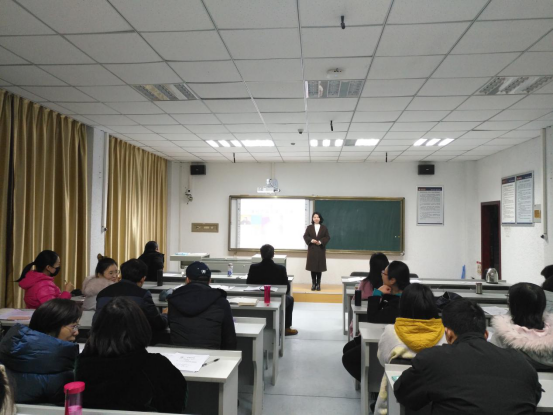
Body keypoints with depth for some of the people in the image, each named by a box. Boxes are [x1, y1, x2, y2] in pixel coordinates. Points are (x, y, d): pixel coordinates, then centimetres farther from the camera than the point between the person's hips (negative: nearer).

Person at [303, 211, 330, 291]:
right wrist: (311, 240, -18)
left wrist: (321, 242, -16)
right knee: (312, 267, 1)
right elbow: (305, 236, 1)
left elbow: (327, 237, 0)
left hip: (321, 249, 0)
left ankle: (318, 284, 9)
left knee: (319, 267, 0)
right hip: (312, 249, 0)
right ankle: (313, 284, 9)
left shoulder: (324, 228, 5)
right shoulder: (309, 227, 6)